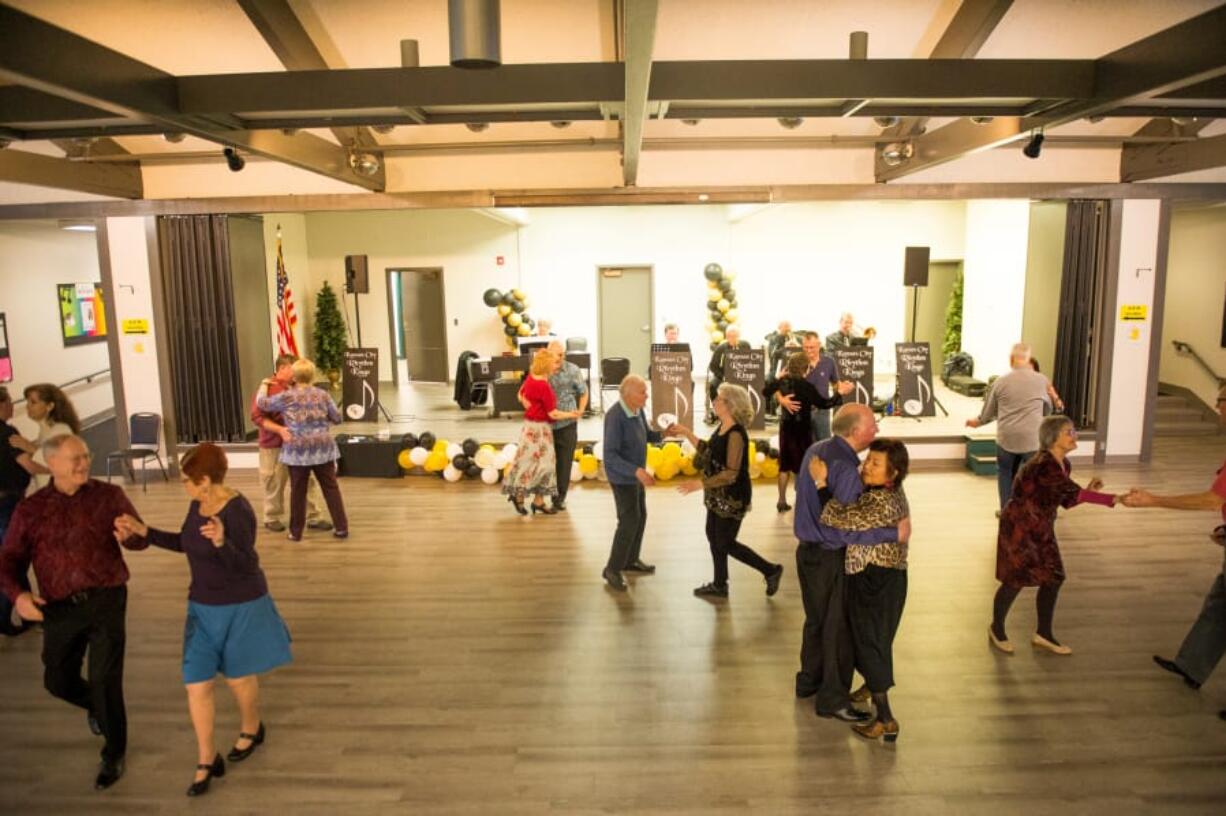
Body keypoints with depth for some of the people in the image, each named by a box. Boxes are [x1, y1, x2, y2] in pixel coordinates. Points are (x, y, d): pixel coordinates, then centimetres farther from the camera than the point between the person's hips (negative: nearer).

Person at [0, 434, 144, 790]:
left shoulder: (108, 495, -1)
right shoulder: (30, 509, 3)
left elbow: (139, 540, -4)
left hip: (106, 600, -3)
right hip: (60, 609, 3)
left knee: (105, 679, -5)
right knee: (58, 681, 14)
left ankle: (114, 753, 17)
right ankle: (96, 705, 50)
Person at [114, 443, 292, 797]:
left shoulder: (238, 511, -26)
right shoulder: (198, 504, -2)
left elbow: (246, 566, -29)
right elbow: (185, 543, 15)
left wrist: (221, 542, -48)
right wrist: (142, 531, 6)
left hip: (241, 607, -7)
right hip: (203, 607, 7)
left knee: (238, 676, 14)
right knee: (196, 684, 5)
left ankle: (252, 729, 43)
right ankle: (206, 760, 21)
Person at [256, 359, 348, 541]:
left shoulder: (287, 397, -3)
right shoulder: (322, 394, 4)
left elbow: (261, 403, 6)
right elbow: (337, 419, 9)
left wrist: (264, 385, 21)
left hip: (297, 450, -1)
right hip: (323, 447, 2)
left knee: (298, 491, 8)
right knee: (331, 488, 6)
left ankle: (296, 532, 16)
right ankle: (341, 528, 7)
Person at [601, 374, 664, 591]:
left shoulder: (638, 410, -3)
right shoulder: (615, 417, -28)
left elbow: (648, 435, 10)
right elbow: (610, 456, -29)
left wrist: (662, 434, -11)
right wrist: (637, 471, -36)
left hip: (636, 474, 8)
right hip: (623, 477, -8)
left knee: (640, 517, 17)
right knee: (629, 521, -4)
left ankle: (631, 560, 35)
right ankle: (612, 569, 10)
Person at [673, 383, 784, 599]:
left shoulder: (736, 434, -25)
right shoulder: (722, 427, 2)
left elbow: (731, 474, -27)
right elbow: (708, 452, 15)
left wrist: (700, 484, -26)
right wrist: (686, 433, 11)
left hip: (733, 497, -9)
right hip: (719, 496, 9)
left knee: (725, 543, 3)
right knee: (714, 537, 18)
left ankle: (770, 570, 18)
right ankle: (719, 585, 33)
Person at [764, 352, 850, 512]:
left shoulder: (784, 381, -2)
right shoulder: (805, 386, -20)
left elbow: (765, 392, 13)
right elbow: (823, 403, -21)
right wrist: (840, 393, -19)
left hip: (786, 426, 6)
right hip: (801, 428, -6)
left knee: (785, 464, 13)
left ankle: (782, 500, 17)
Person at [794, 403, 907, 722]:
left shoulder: (815, 450, 1)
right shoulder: (846, 469, -26)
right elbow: (848, 530, -27)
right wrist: (895, 534, -22)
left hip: (808, 550, 9)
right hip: (831, 558, -9)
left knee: (816, 619, 24)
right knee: (839, 627, 7)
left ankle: (809, 680, 40)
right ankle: (833, 698, 20)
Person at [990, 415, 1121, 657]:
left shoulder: (1063, 464, 1)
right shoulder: (1043, 466, -28)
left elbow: (1067, 500, 8)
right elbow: (1074, 494, -33)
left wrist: (1088, 489, -9)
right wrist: (1114, 499, -35)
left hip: (1041, 529, 8)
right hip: (1018, 528, -8)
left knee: (1053, 579, 8)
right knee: (1016, 581, 2)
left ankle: (1043, 634, 24)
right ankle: (996, 629, 25)